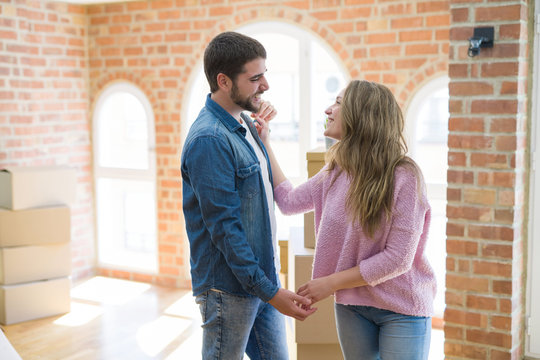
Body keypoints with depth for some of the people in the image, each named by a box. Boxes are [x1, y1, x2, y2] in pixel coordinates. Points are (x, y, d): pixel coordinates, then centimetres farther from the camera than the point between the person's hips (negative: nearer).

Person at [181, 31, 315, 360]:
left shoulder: (244, 125, 9)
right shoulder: (209, 139, -21)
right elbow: (224, 228, -23)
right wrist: (270, 291, -21)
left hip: (262, 277, 9)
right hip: (229, 289, -9)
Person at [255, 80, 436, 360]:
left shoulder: (403, 176, -19)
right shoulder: (335, 171, -1)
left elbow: (398, 259, -19)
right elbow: (289, 201, 10)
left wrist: (330, 283, -16)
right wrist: (264, 144, 11)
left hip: (401, 310, -5)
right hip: (351, 305, 5)